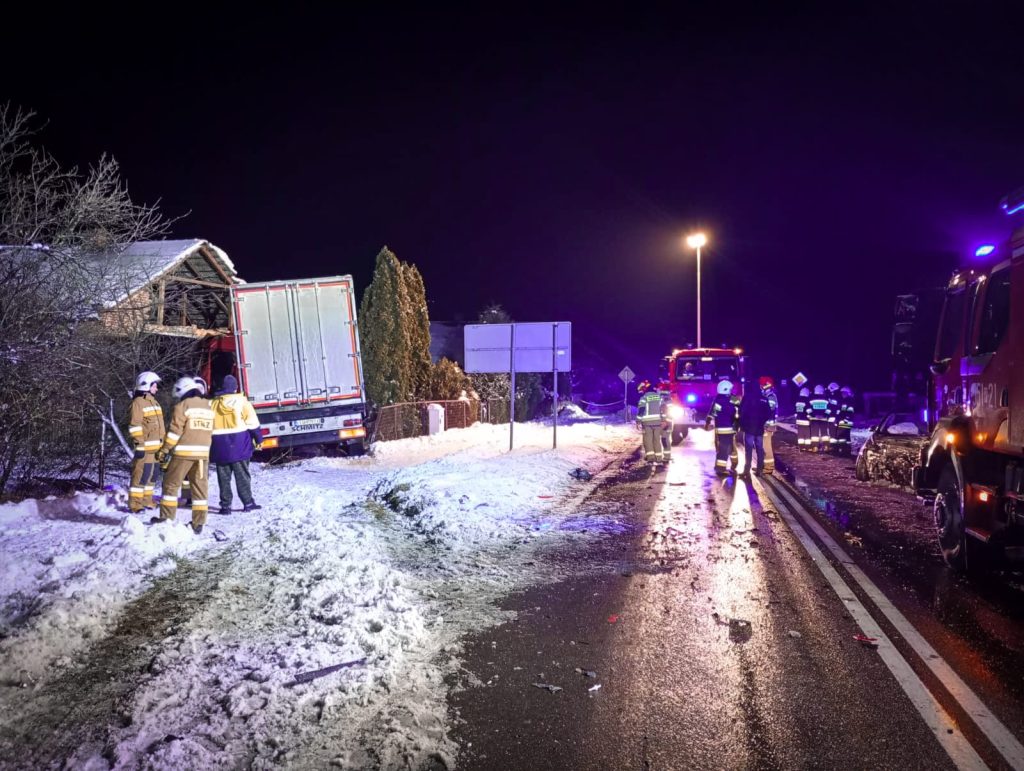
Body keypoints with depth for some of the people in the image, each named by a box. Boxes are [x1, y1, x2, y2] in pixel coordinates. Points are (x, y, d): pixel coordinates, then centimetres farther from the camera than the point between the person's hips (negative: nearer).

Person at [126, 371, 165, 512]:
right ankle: (135, 504, -4)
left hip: (155, 448, 10)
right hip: (145, 447, -9)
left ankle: (146, 501, 26)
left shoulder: (154, 402, 19)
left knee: (152, 475, 16)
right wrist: (139, 445, -20)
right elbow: (134, 426, -16)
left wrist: (162, 444, 24)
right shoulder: (138, 403, -10)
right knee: (141, 475, -8)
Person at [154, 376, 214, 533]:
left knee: (171, 484, 8)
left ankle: (166, 517, 10)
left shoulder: (182, 406, -7)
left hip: (183, 453, -5)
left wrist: (164, 451, -4)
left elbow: (174, 431, -10)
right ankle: (198, 523, 8)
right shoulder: (208, 407, 13)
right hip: (203, 453, 5)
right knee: (200, 487, 7)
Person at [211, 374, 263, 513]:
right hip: (239, 444, -2)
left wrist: (209, 445, 17)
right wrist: (258, 439, 4)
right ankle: (248, 503, 6)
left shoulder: (214, 403, 5)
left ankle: (225, 505, 7)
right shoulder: (241, 400, -2)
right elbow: (252, 421, -4)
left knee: (224, 477, 7)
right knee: (242, 475, 4)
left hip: (220, 445, 2)